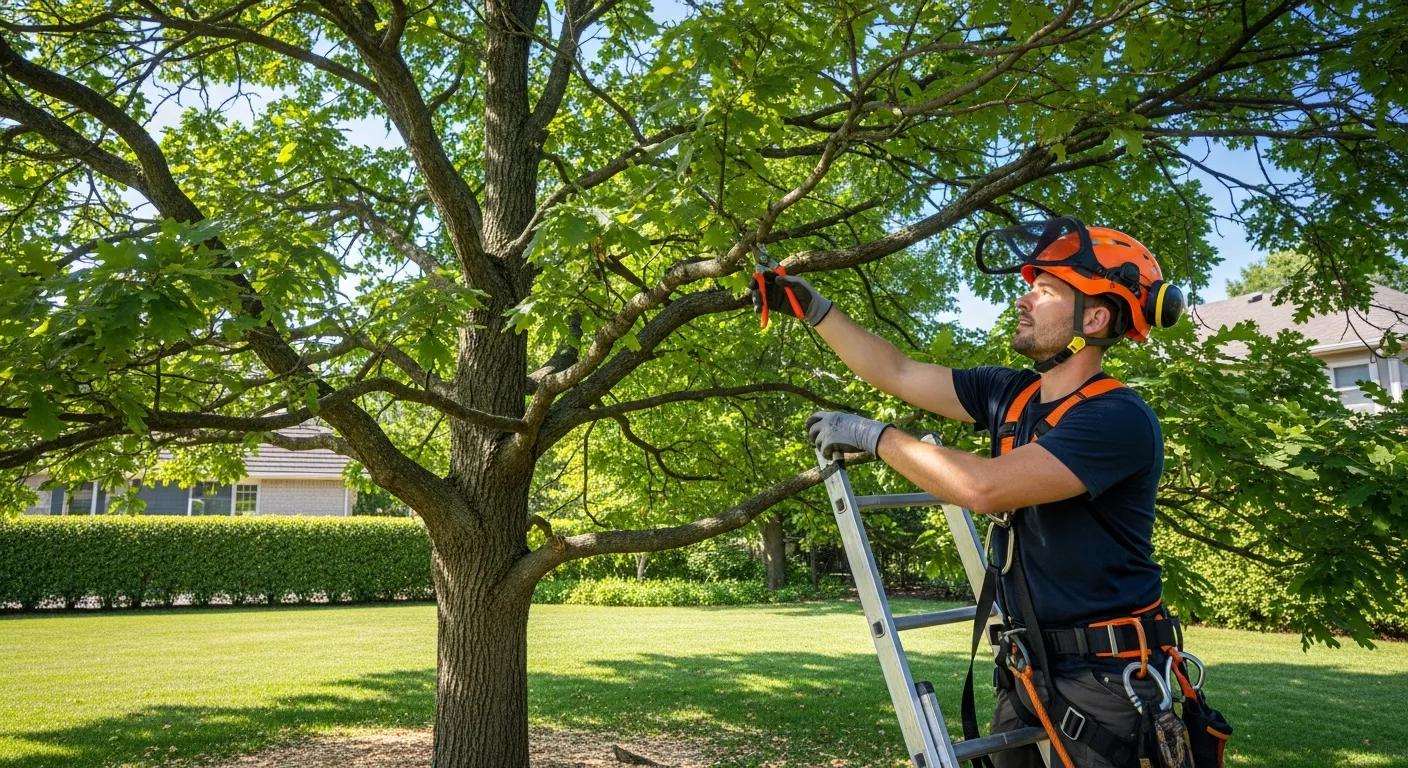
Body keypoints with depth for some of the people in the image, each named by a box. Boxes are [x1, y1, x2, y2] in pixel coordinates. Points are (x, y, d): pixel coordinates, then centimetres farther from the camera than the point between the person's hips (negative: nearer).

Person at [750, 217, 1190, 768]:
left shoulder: (1118, 418, -21)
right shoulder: (1009, 394, 3)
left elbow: (984, 487, -30)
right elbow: (896, 374, 9)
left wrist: (874, 436, -20)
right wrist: (814, 309, 7)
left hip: (1105, 679, -7)